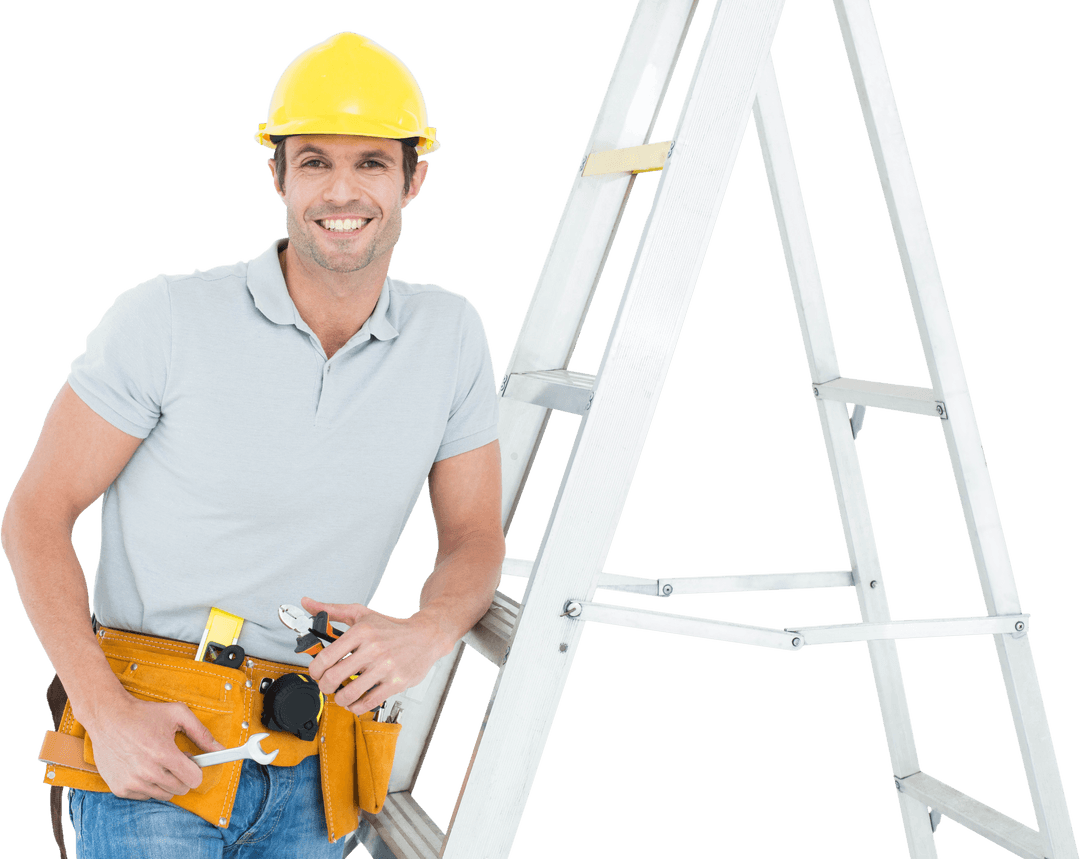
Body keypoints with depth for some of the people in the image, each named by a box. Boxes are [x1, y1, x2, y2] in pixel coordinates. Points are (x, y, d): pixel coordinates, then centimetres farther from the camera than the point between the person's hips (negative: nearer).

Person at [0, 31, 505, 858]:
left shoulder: (451, 335, -2)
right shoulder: (165, 318, -12)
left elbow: (473, 539, 6)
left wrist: (427, 632, -15)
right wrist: (106, 714, -16)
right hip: (150, 757, -3)